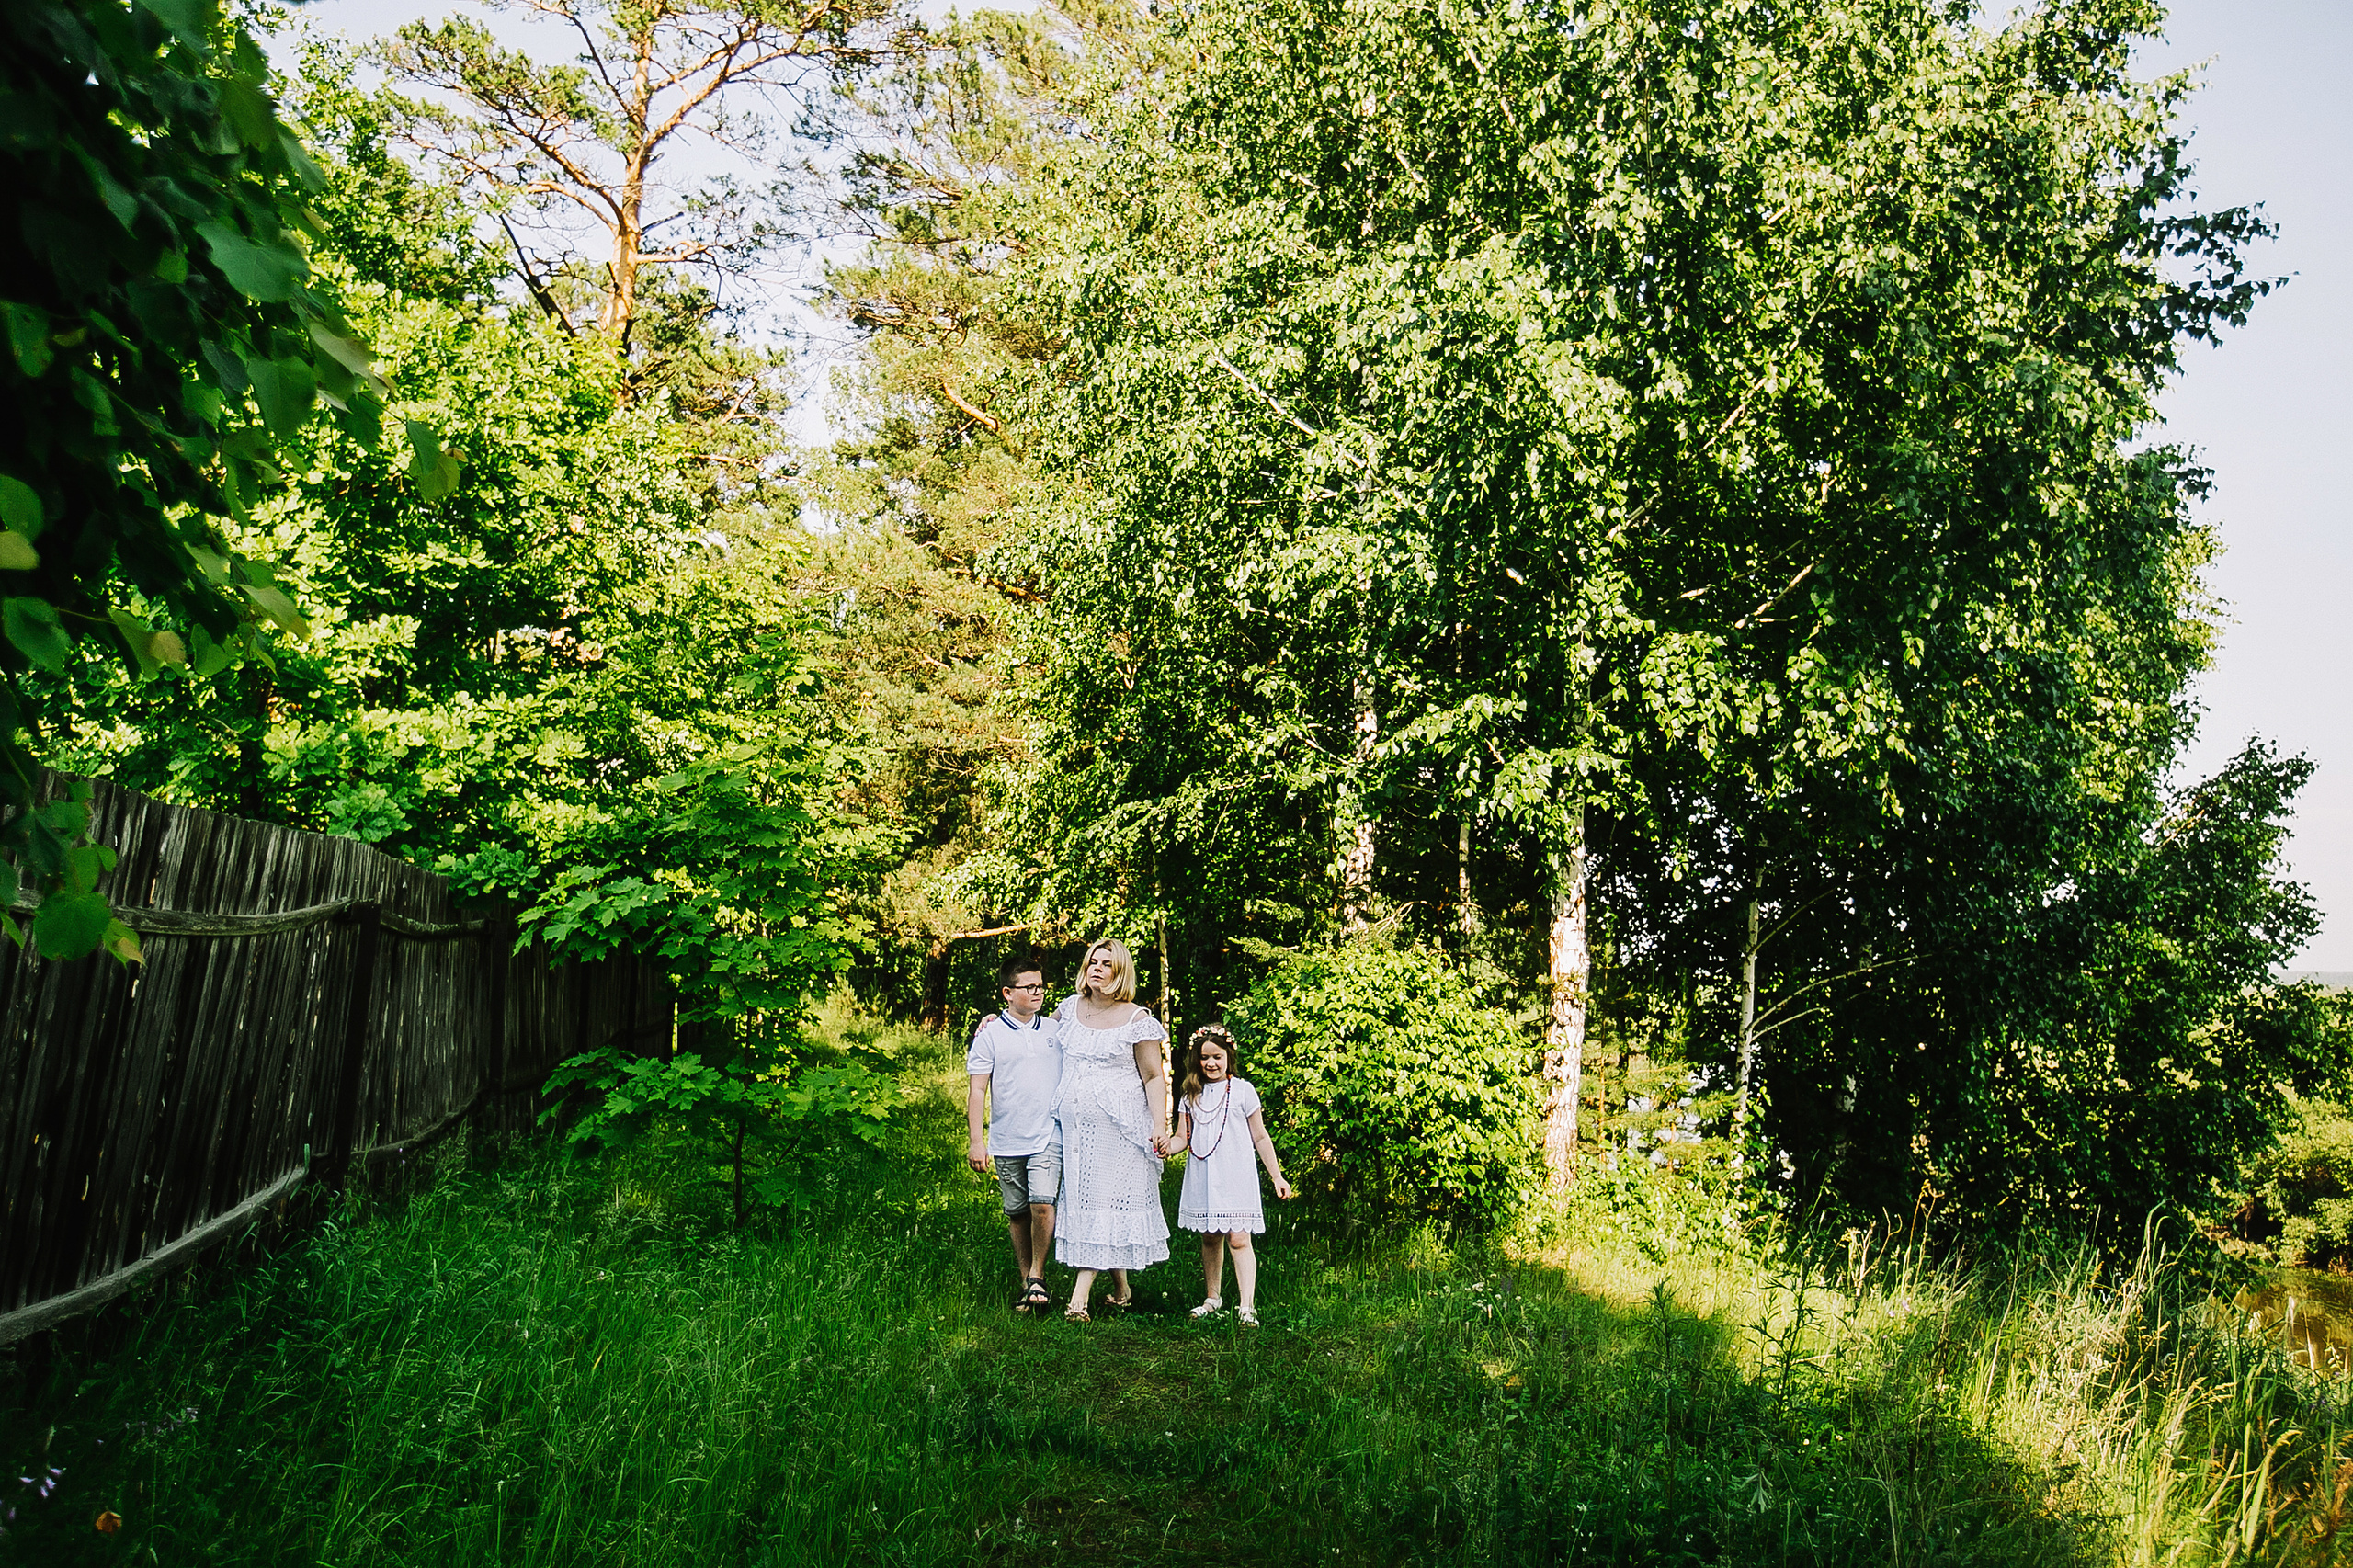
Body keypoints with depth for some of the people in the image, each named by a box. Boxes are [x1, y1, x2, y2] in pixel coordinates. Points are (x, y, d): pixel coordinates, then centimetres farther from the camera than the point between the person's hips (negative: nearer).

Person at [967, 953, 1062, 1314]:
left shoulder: (1056, 1030, 8)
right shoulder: (990, 1034, 0)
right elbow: (977, 1089, -1)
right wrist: (976, 1141, -6)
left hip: (1049, 1138, 0)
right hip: (1007, 1142, 0)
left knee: (1042, 1203, -14)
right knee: (1016, 1213, 8)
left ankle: (1037, 1274, 5)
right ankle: (1026, 1280, 23)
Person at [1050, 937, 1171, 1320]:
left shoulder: (1137, 1021, -5)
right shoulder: (1071, 1008, 8)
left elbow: (1153, 1078, -4)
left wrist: (1160, 1127, -14)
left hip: (1119, 1128, -5)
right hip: (1074, 1126, 5)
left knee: (1105, 1202, -6)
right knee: (1080, 1199, 6)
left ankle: (1080, 1295, -6)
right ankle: (1120, 1288, 20)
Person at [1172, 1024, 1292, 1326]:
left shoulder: (1242, 1090, 1)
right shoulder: (1192, 1094, 11)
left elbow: (1260, 1137, 5)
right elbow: (1183, 1137, 9)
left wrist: (1277, 1177, 4)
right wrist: (1166, 1146, -14)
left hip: (1235, 1178, -4)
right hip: (1202, 1177, 4)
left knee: (1238, 1239, -11)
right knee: (1209, 1238, 12)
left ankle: (1246, 1306, -12)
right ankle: (1212, 1298, 26)